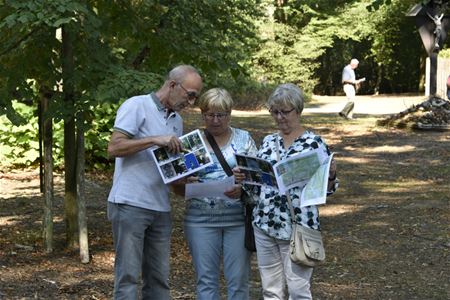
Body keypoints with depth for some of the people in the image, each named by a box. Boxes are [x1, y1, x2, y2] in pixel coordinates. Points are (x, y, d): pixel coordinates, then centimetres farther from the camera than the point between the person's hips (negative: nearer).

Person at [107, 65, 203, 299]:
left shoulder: (177, 121, 18)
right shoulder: (136, 106, -5)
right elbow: (114, 147, -14)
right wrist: (155, 140, -20)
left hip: (161, 209, 7)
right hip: (130, 205, -7)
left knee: (158, 278, 7)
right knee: (128, 275, -6)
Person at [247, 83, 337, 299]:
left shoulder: (315, 143, -5)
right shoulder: (268, 141, 10)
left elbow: (326, 188, -3)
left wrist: (331, 173, -23)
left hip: (297, 226, -5)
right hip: (265, 224, 5)